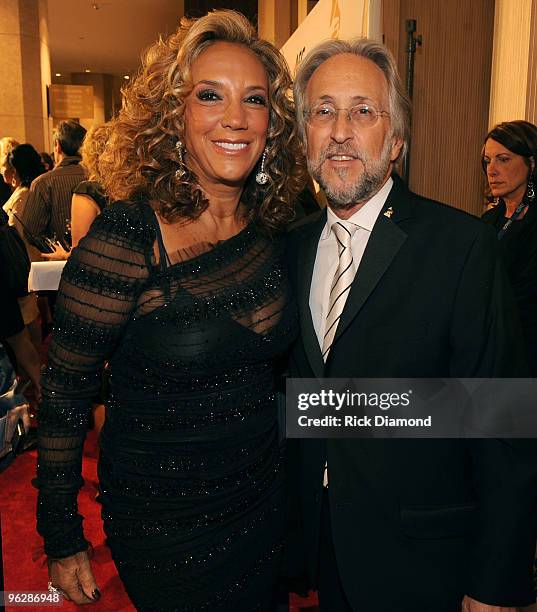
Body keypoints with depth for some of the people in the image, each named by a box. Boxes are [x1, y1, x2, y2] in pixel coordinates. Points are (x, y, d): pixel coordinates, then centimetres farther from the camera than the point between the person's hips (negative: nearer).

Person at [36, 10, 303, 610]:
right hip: (164, 522, -5)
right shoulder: (126, 237, -23)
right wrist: (62, 541, -7)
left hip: (262, 498, 5)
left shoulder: (270, 226, -6)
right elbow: (64, 395, -15)